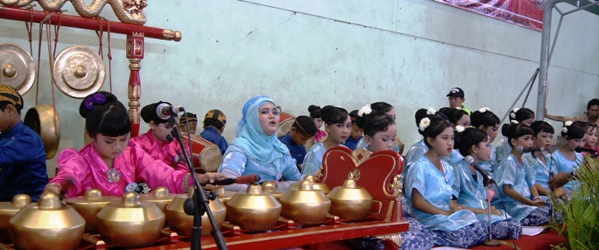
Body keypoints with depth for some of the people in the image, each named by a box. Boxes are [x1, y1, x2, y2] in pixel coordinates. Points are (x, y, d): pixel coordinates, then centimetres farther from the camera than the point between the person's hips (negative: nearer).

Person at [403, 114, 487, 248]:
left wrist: (455, 207, -5)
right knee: (462, 236, -27)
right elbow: (417, 202, -16)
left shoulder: (447, 168, 14)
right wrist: (446, 213, -17)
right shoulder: (420, 167, -12)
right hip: (426, 217, -9)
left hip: (447, 214, 9)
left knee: (481, 231, -10)